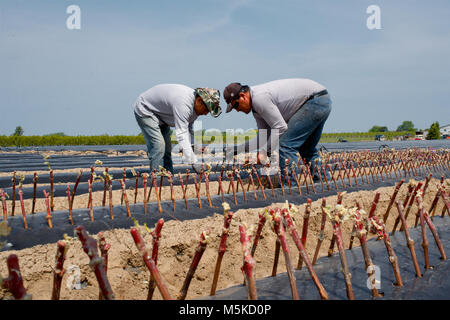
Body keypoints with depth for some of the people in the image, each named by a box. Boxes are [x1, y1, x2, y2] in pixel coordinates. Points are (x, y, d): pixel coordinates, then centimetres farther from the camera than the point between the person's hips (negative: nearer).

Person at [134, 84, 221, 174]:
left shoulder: (195, 106, -9)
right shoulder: (183, 103, -39)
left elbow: (188, 128, 2)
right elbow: (181, 134, -44)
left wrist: (191, 144, -15)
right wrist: (193, 162, -46)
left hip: (160, 114, 9)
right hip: (144, 110, -9)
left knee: (166, 147, 7)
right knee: (158, 146, -21)